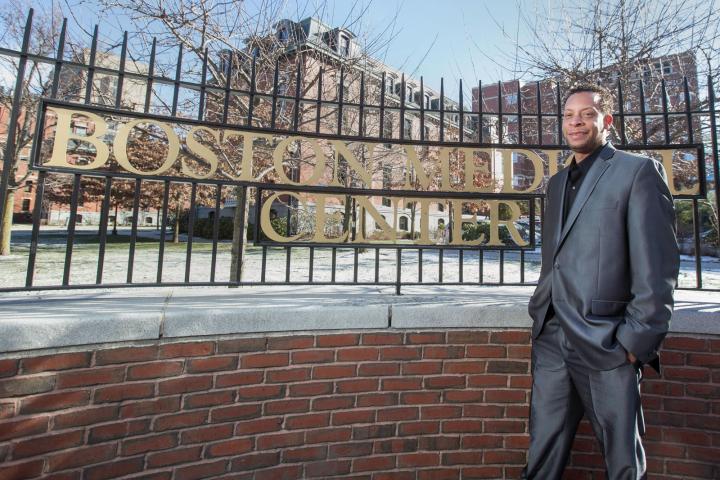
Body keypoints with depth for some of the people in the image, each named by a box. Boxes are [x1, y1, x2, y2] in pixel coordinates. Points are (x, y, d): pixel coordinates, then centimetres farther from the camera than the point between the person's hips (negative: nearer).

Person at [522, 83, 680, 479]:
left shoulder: (638, 171, -2)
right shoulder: (557, 182, 16)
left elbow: (657, 266, -8)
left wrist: (637, 341, -12)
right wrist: (540, 311, 12)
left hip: (606, 345, -5)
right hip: (551, 340, 5)